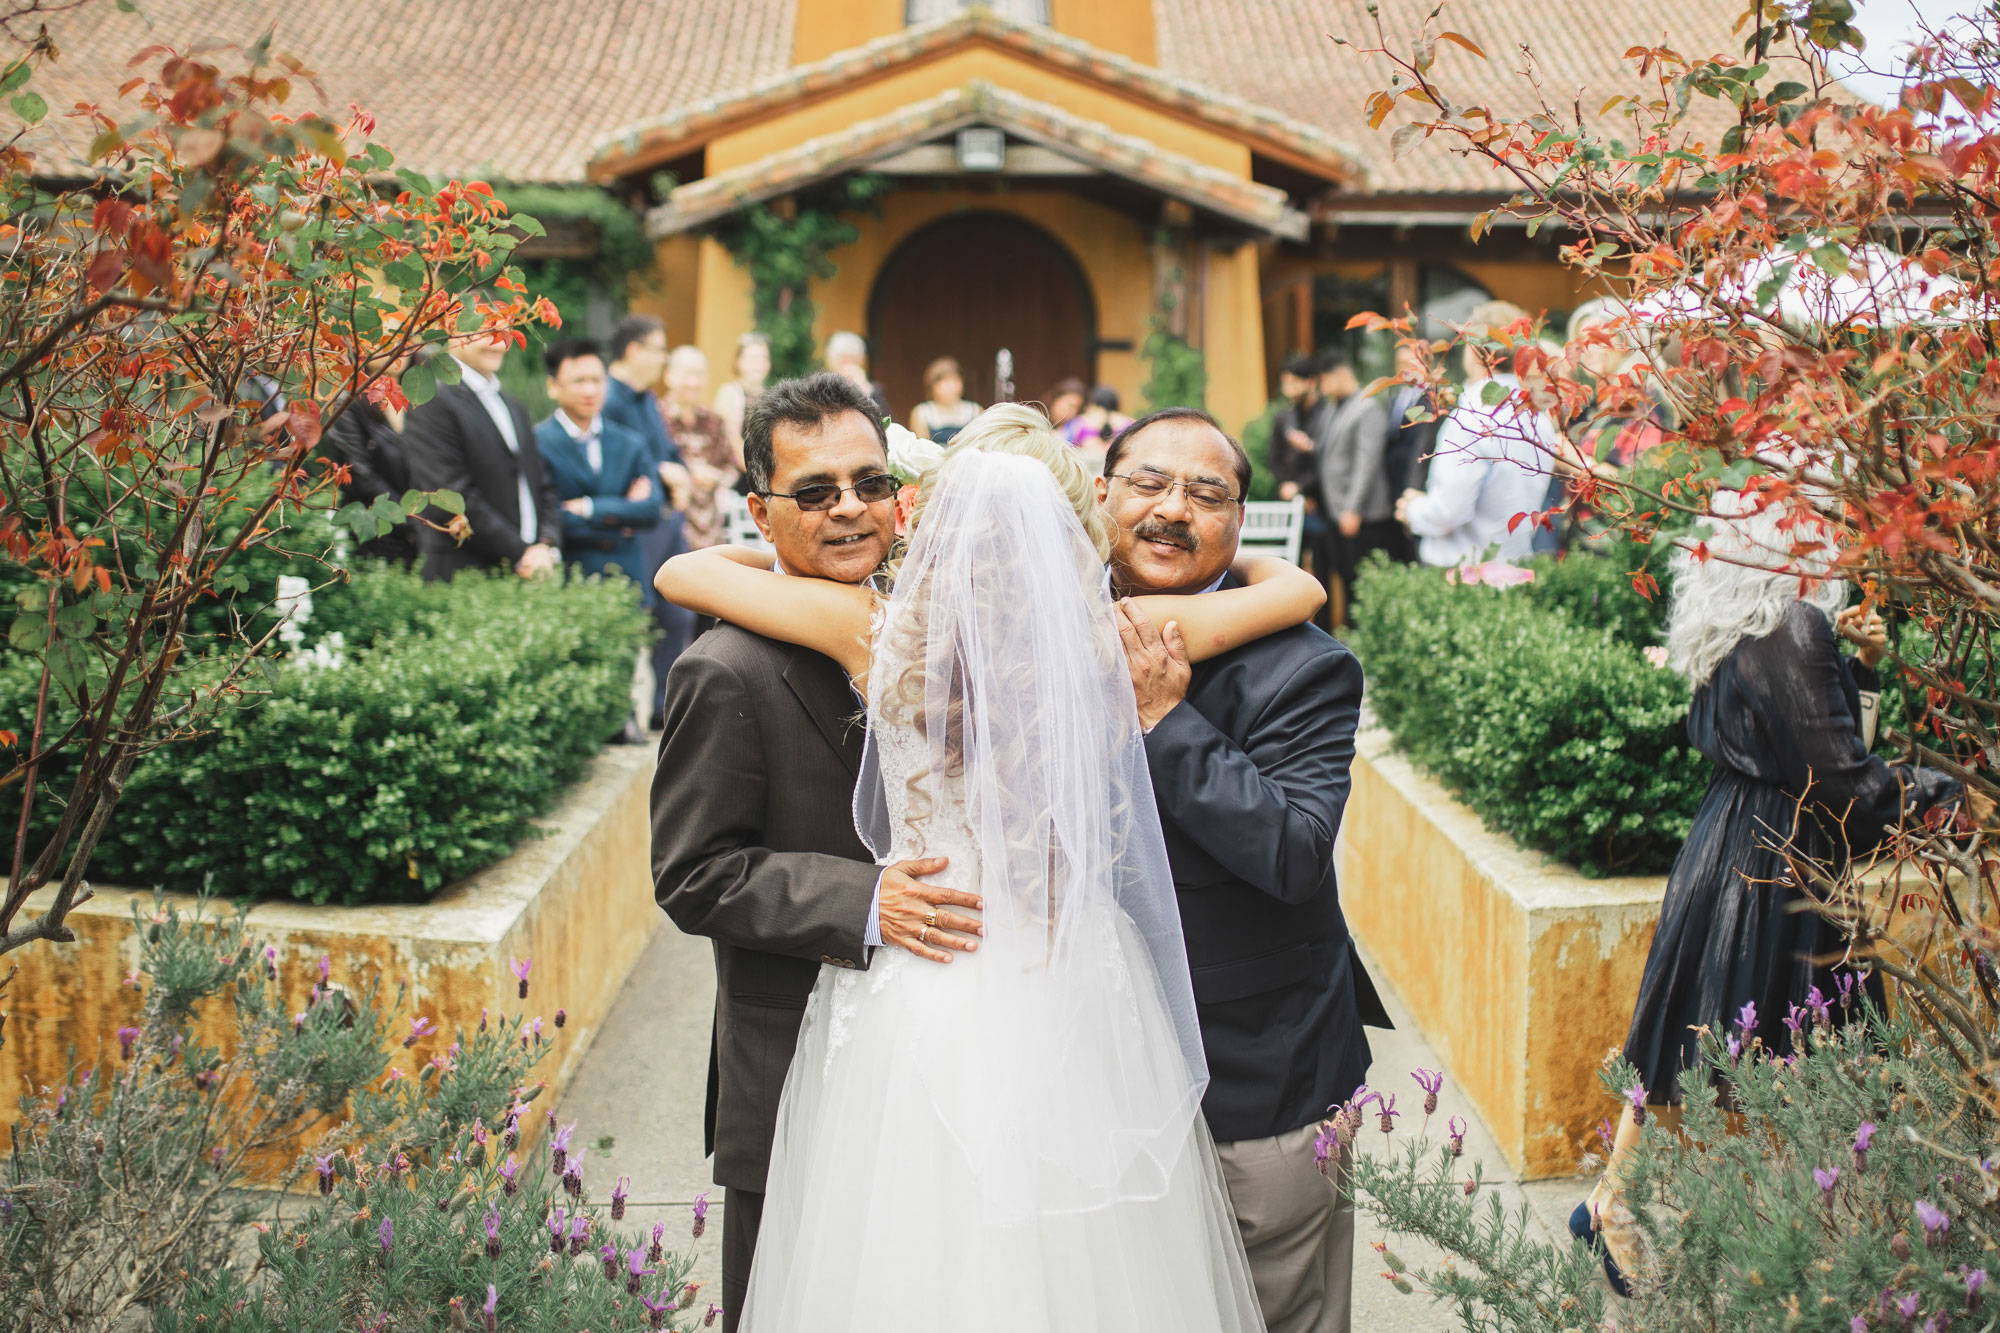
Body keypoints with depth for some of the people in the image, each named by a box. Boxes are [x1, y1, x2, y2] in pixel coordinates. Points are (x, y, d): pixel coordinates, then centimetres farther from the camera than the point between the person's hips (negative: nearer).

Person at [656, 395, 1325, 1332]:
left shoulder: (881, 632, -10)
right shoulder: (1113, 639, -10)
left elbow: (680, 571, 4)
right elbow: (1299, 590, 4)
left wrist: (782, 559, 22)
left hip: (918, 1000, 0)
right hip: (1074, 1001, 0)